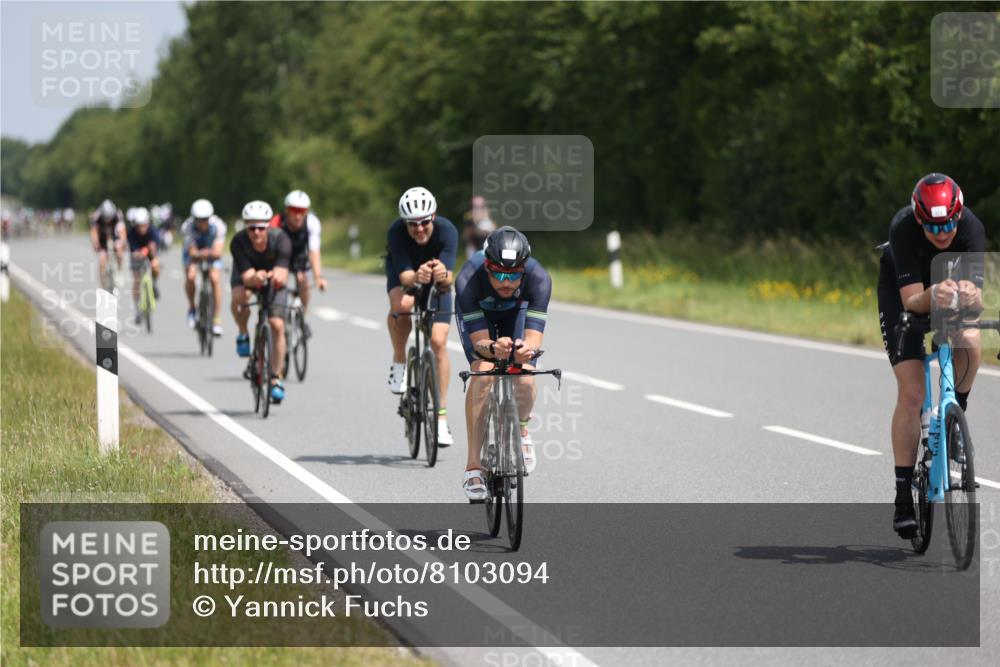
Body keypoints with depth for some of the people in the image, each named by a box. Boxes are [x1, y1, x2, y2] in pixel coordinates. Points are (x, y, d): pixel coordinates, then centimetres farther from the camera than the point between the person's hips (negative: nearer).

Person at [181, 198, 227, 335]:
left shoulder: (218, 225, -31)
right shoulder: (187, 227, -31)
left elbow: (218, 252, -36)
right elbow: (193, 252, -34)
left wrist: (209, 253, -55)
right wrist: (200, 254, -53)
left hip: (212, 253, 0)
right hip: (194, 252, 0)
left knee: (215, 278, -24)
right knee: (190, 276, -27)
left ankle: (217, 319, -17)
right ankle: (191, 307, 0)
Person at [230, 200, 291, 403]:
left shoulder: (281, 240, -35)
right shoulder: (238, 242, -34)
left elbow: (282, 275, -43)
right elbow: (246, 276, -39)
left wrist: (277, 277, -67)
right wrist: (256, 278, -62)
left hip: (273, 275, 0)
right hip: (247, 273, 0)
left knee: (277, 325, -13)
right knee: (239, 297, -35)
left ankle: (276, 379, 0)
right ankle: (243, 335, -5)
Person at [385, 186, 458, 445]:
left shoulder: (447, 230, -34)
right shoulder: (396, 232, -34)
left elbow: (449, 278, -41)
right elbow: (405, 276, -40)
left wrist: (443, 276, -65)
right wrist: (417, 277, -62)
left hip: (437, 281, 0)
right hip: (404, 272, 0)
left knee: (439, 342, -11)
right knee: (401, 303, -36)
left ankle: (441, 417, -4)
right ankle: (399, 362, -10)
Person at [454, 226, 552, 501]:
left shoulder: (539, 278, -38)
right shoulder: (468, 280, -40)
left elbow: (534, 337, -42)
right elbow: (478, 341, -41)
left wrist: (527, 349, -65)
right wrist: (492, 348, -63)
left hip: (515, 310, 1)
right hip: (476, 312, -1)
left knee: (525, 378, -19)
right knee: (483, 371, -26)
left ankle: (521, 429, 18)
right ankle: (473, 466, -21)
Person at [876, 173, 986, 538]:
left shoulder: (971, 228, -32)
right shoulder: (903, 228, -36)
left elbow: (977, 297, -38)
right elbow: (911, 300, -39)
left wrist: (970, 296, -62)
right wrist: (932, 297, -61)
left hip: (951, 279, 2)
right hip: (904, 289, -2)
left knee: (970, 344, -31)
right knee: (911, 392, -14)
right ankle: (903, 495, -9)